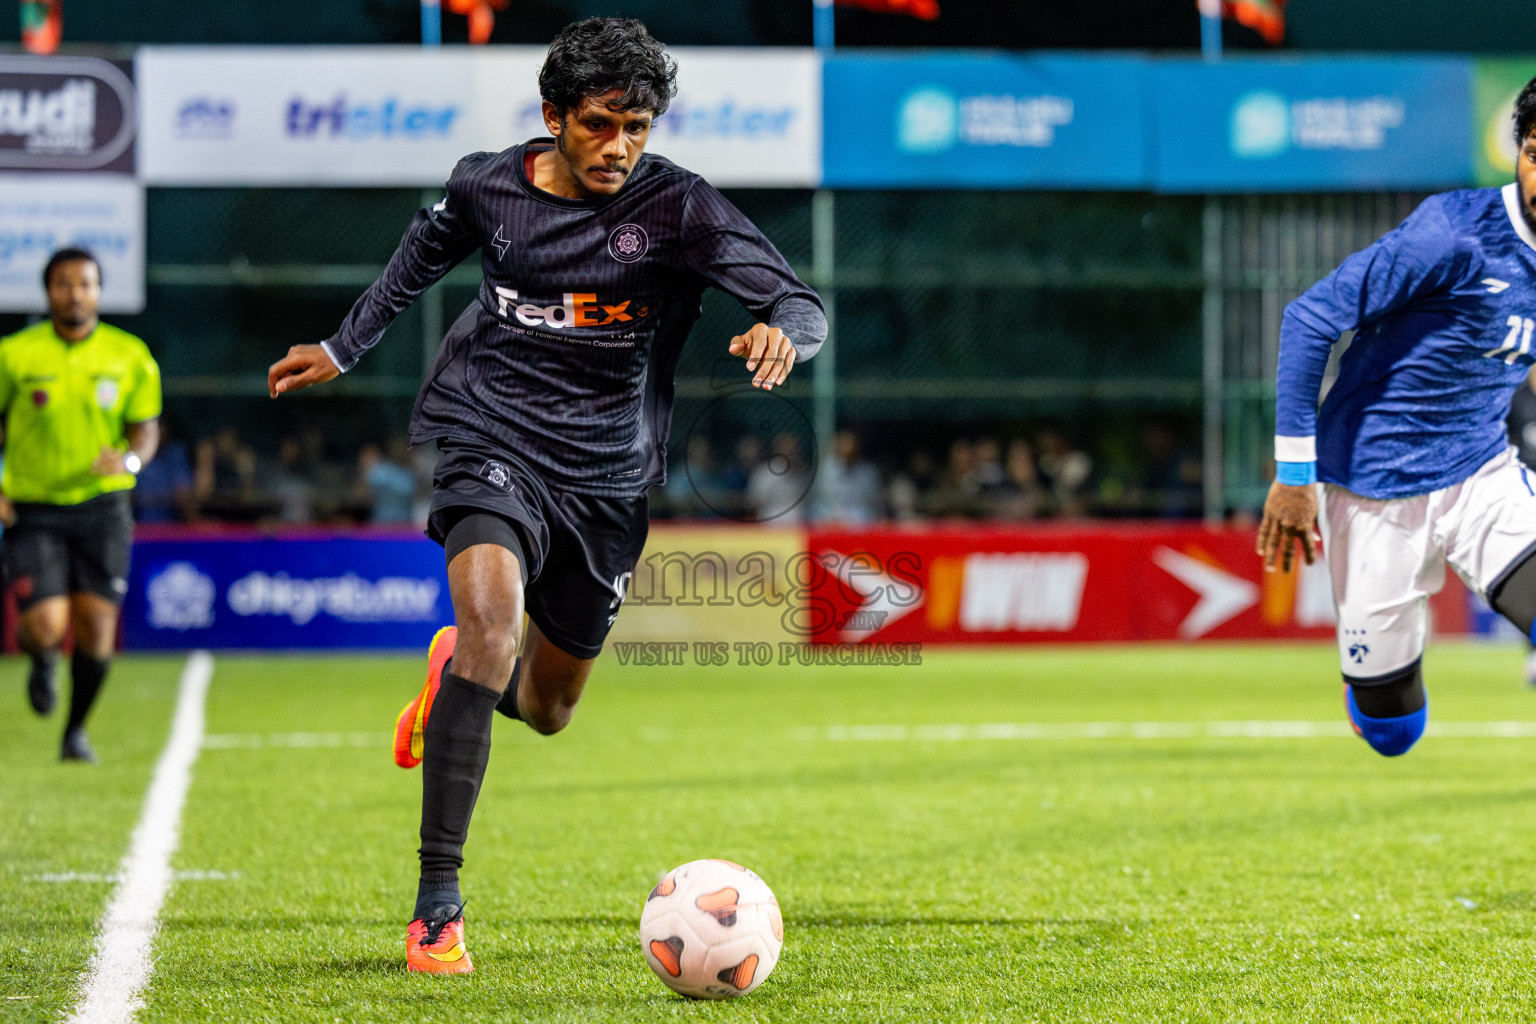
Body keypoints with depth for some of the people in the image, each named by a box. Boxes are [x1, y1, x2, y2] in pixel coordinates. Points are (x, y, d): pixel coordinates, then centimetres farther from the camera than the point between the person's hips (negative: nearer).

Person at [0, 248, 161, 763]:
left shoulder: (131, 357, 0)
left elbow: (146, 427, 5)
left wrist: (130, 458, -18)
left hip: (102, 507, 1)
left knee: (96, 626, -5)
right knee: (45, 627, -14)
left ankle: (76, 730, 20)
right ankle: (43, 661, 26)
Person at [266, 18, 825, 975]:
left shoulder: (679, 206, -11)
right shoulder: (487, 185, -4)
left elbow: (803, 305, -19)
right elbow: (426, 251, 20)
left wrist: (780, 332, -43)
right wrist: (343, 349, 27)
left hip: (607, 471, 2)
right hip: (493, 437, -2)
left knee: (547, 708, 14)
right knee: (489, 609, -31)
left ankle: (458, 674, 55)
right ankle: (437, 903, -28)